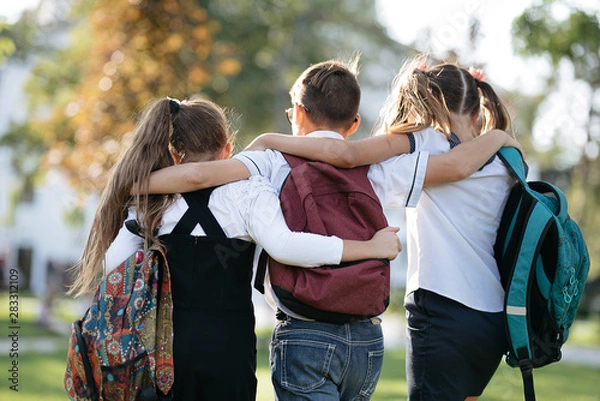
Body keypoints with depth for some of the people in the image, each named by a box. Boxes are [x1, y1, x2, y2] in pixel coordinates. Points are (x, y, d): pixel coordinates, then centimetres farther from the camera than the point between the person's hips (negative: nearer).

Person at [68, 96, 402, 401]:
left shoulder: (149, 202, 6)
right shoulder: (250, 193, -5)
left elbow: (111, 265, 2)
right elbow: (284, 246, -20)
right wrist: (371, 247, -17)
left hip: (167, 341, 3)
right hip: (228, 348, -2)